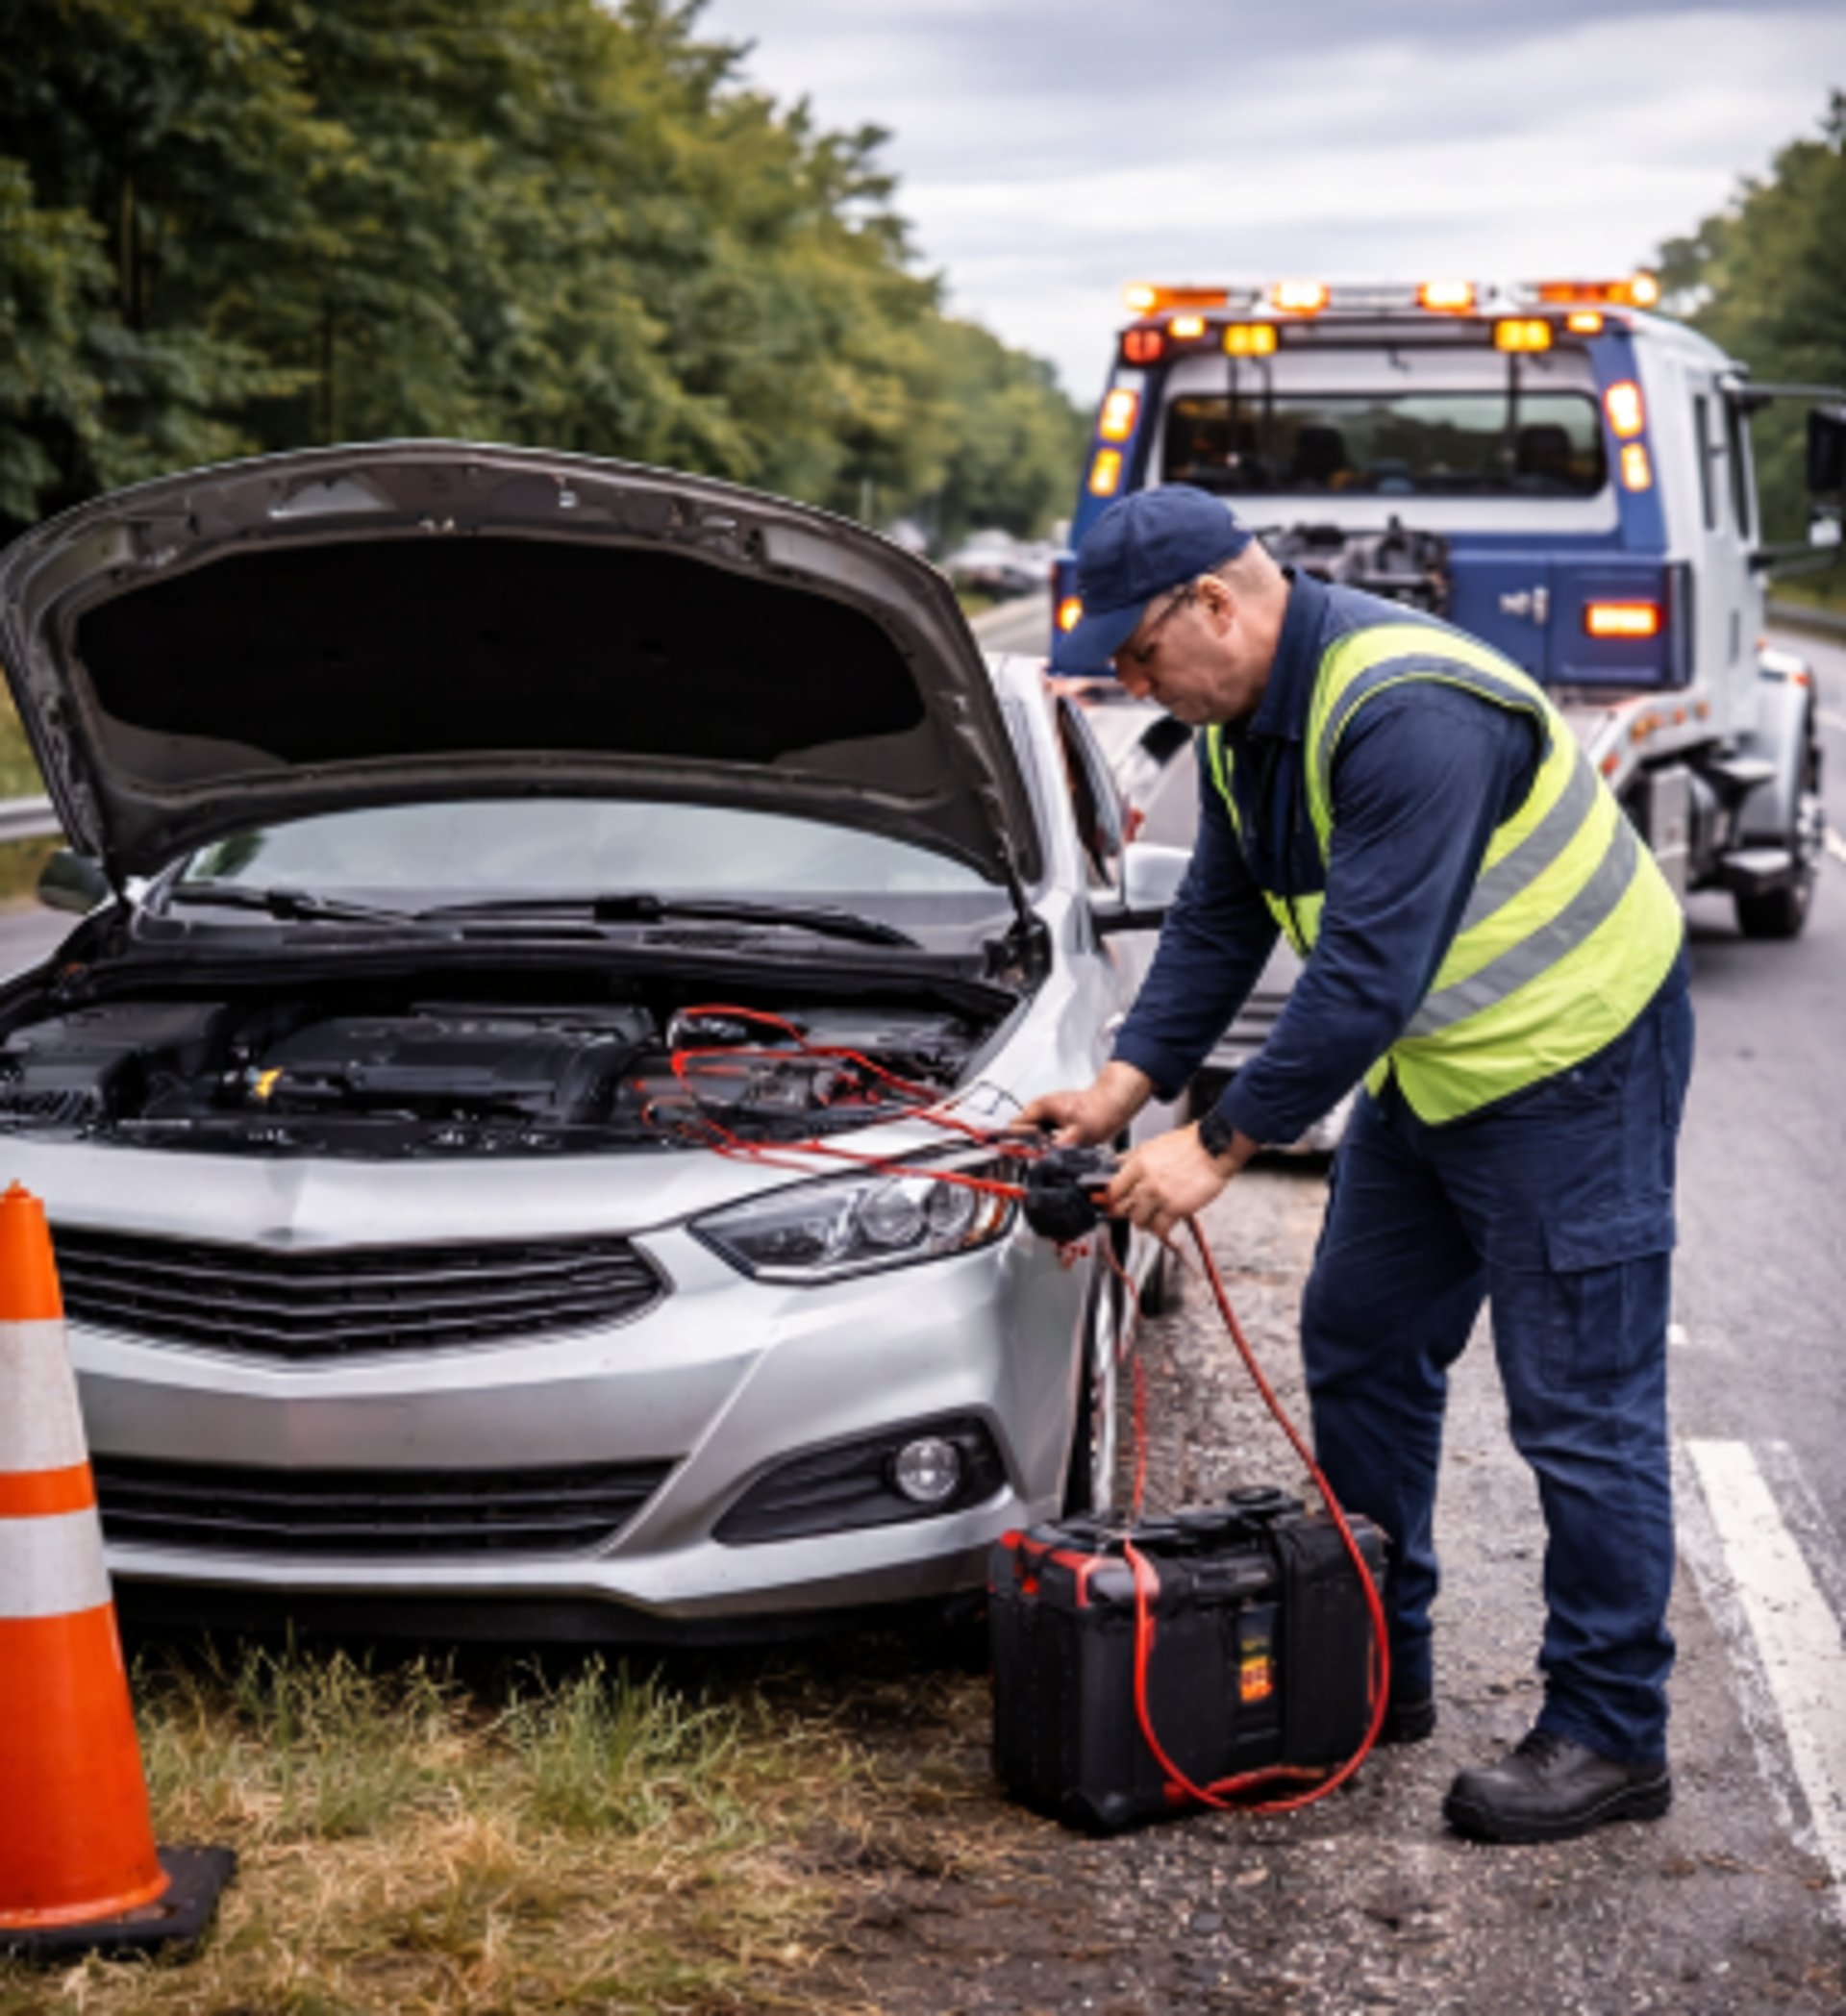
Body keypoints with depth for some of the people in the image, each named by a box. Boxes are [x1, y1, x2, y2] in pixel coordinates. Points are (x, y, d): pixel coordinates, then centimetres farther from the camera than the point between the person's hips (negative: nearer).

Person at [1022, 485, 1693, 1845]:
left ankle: (1611, 1737, 4)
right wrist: (1126, 1086, -2)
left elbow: (1367, 971, -32)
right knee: (1360, 1348, 14)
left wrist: (1222, 1146, -27)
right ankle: (1379, 1675, 26)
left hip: (1572, 1055, -10)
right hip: (1429, 1063, 10)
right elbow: (1218, 925, 9)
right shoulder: (1249, 716, 2)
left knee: (1581, 1405, -5)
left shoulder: (1405, 713, -30)